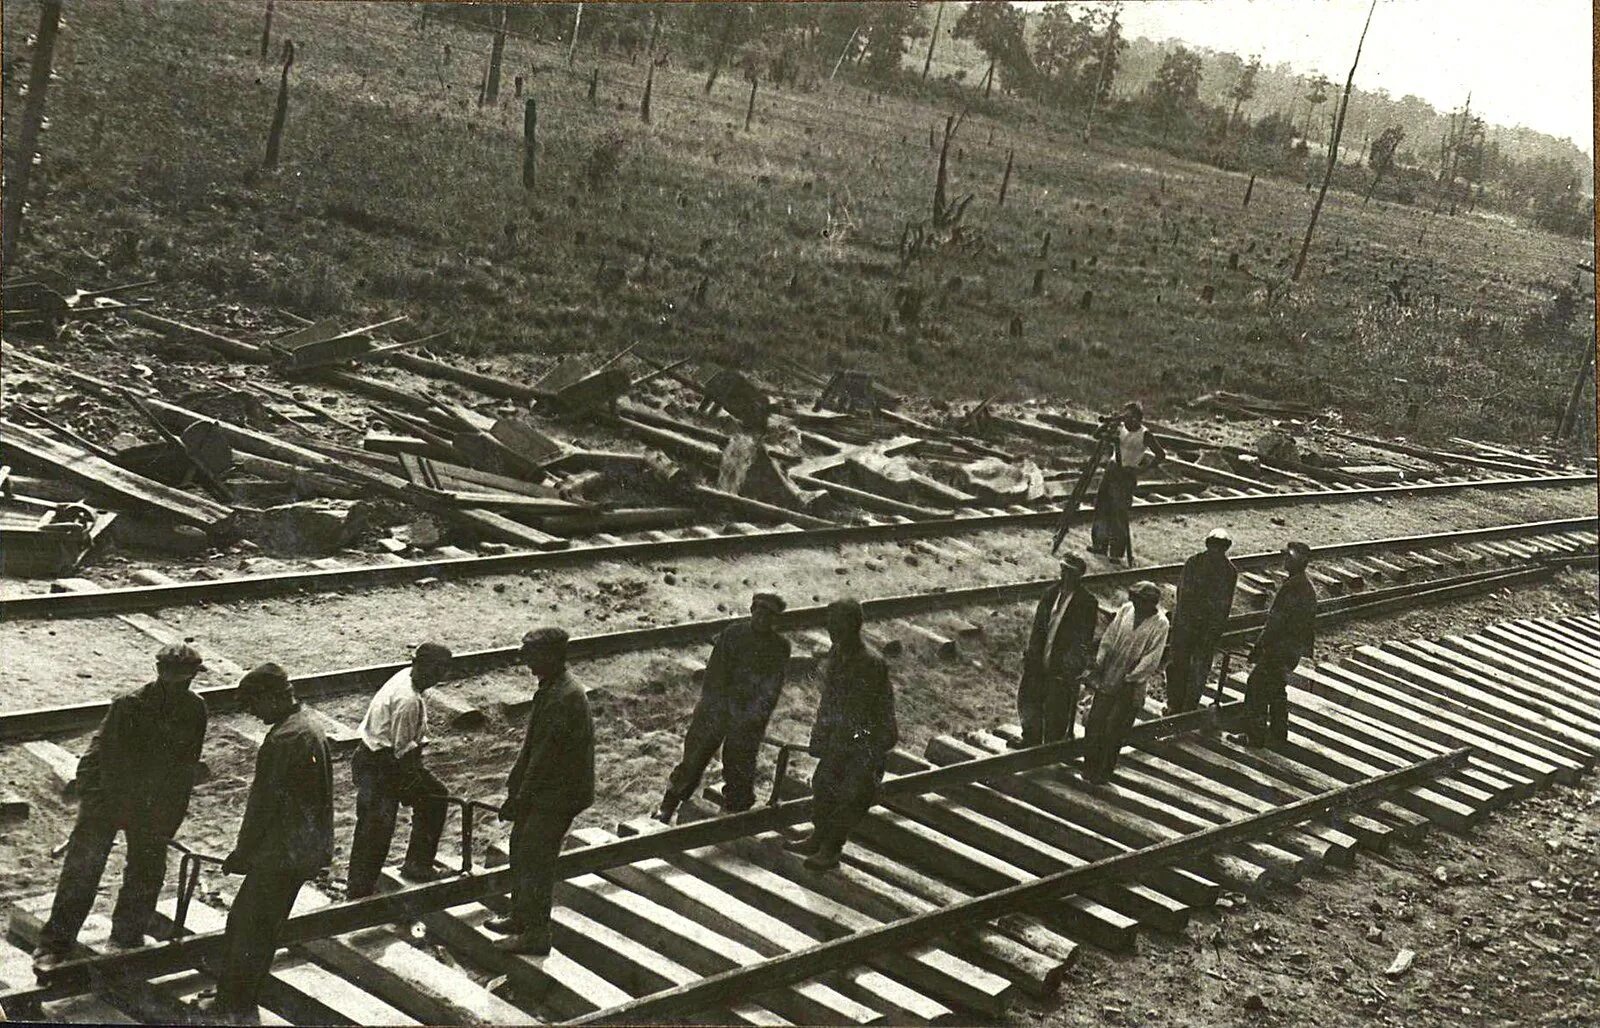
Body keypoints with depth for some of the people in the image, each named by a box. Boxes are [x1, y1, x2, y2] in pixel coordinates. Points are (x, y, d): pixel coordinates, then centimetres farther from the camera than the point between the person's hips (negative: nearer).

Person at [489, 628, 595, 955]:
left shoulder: (566, 698, -26)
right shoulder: (551, 688, 7)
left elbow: (546, 755, -24)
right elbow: (532, 744, 13)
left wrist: (521, 798, -18)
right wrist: (515, 789, 13)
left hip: (557, 794, -10)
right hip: (544, 790, 10)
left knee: (535, 859, -2)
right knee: (520, 846, 19)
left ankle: (535, 935, 9)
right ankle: (521, 918, 34)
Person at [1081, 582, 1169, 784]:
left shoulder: (1159, 624, -13)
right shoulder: (1126, 610, 1)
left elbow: (1152, 658, -14)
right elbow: (1109, 635, 8)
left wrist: (1131, 678, -16)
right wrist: (1100, 660, -1)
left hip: (1131, 686, -4)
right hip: (1108, 679, 5)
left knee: (1114, 730, 1)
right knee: (1095, 722, 7)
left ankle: (1104, 772, 15)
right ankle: (1090, 766, 20)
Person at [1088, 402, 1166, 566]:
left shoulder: (1145, 435, -10)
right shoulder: (1119, 427, 4)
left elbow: (1160, 455, -11)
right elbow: (1097, 435, 5)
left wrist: (1142, 468, -16)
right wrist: (1109, 424, -11)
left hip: (1127, 474, -6)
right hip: (1112, 469, 6)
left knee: (1119, 513, -9)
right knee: (1102, 506, 9)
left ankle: (1117, 553, -4)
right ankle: (1100, 545, 21)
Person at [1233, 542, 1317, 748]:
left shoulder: (1291, 588, -22)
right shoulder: (1308, 588, 10)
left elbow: (1275, 623, -23)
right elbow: (1310, 624, 18)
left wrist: (1258, 647, -18)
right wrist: (1309, 648, 27)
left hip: (1280, 647, -10)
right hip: (1295, 650, 10)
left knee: (1256, 687, -3)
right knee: (1277, 688, 20)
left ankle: (1255, 736, -1)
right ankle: (1278, 733, 26)